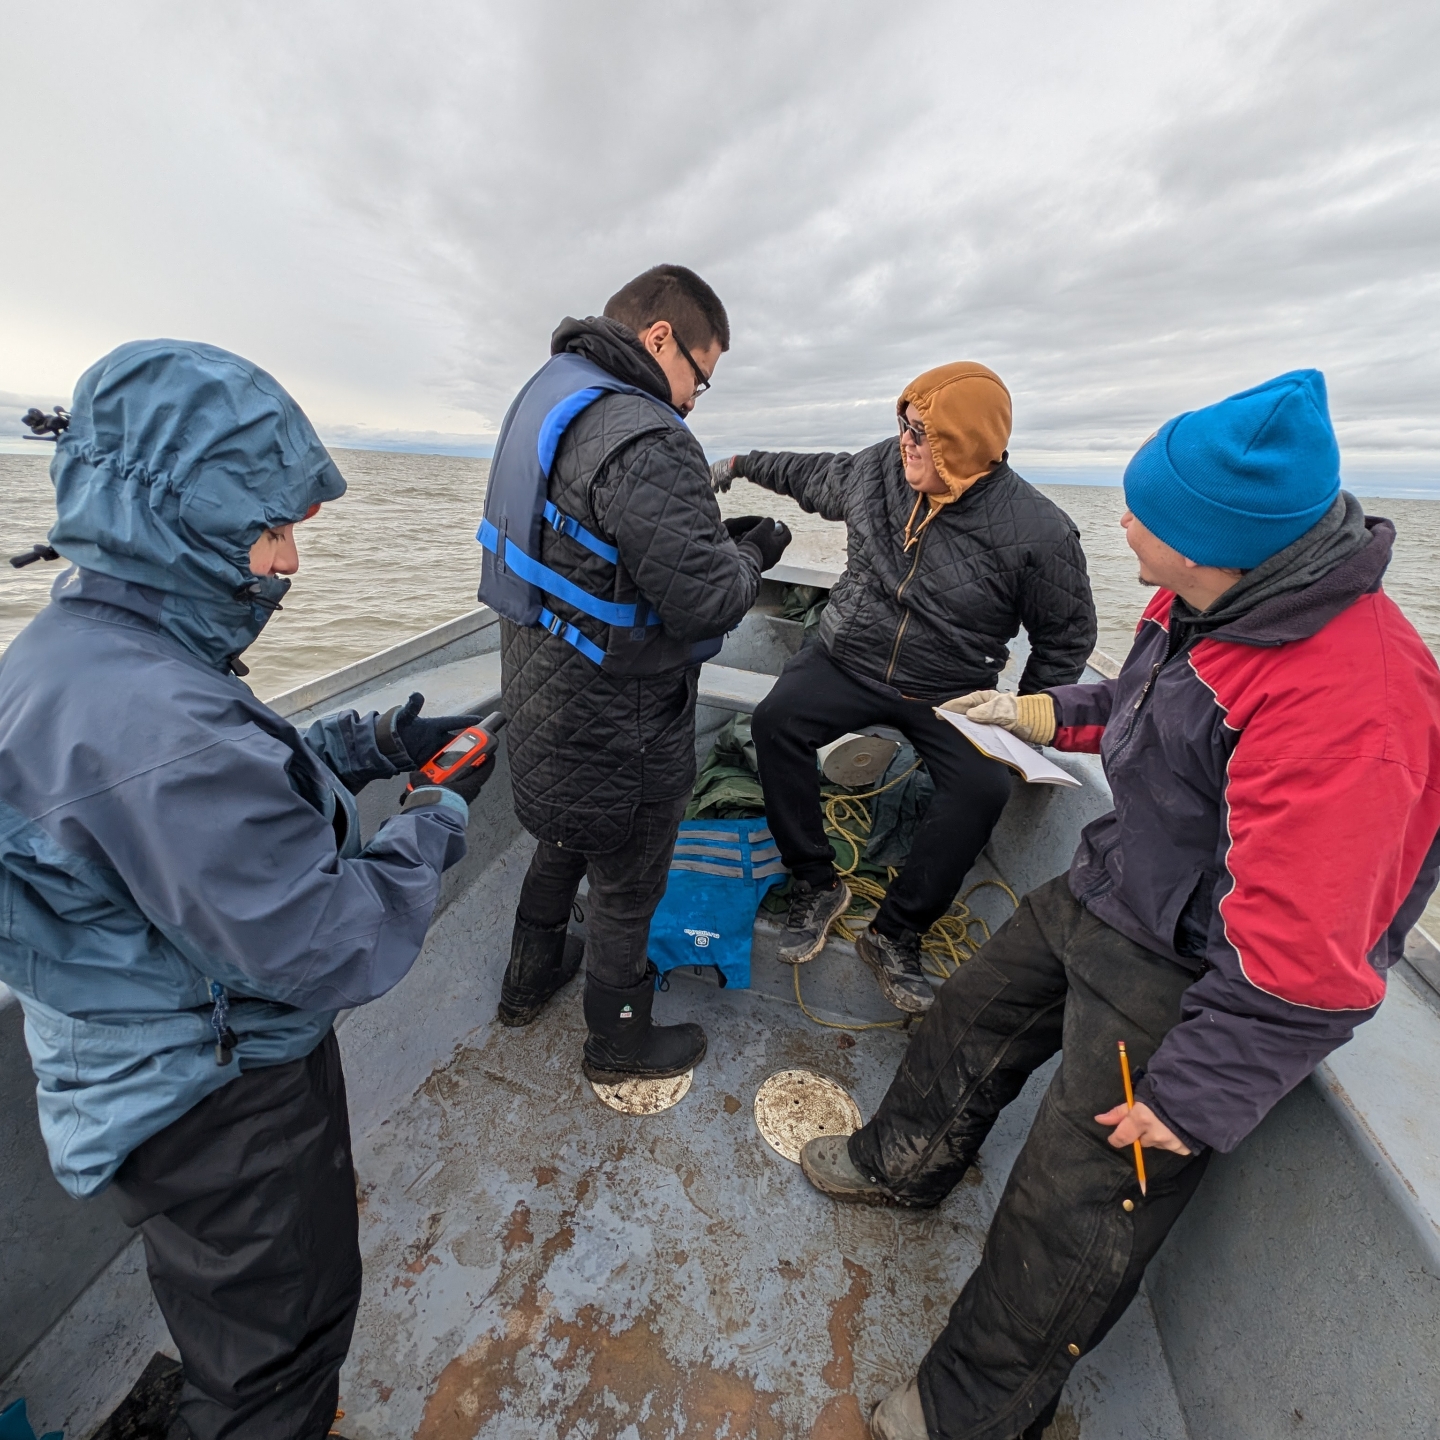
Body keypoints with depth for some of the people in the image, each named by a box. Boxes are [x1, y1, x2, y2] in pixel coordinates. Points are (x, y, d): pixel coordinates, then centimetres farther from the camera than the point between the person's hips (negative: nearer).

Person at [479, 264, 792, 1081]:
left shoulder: (550, 393, 8)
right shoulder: (643, 440, -25)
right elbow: (706, 600, -27)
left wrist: (715, 537, 6)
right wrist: (753, 552, -6)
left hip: (541, 692, 9)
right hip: (615, 729, -9)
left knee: (564, 841, 30)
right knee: (629, 886, 13)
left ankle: (531, 980, 54)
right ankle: (620, 1046, 40)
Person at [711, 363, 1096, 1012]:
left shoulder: (1037, 532, -15)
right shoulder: (877, 468, -4)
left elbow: (1067, 638, -1)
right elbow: (816, 477, 20)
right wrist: (743, 463, 26)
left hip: (951, 695, -2)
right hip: (848, 660, 3)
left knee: (984, 786, -28)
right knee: (775, 721, -24)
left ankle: (895, 933, -9)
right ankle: (816, 886, -7)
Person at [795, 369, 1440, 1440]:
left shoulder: (1353, 699, -32)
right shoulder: (1198, 606, -4)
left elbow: (1302, 964, -30)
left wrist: (1193, 1098, -22)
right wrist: (1040, 713, 17)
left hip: (1188, 977, -8)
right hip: (1104, 898, 9)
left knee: (1073, 1212, 7)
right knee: (973, 1017, 23)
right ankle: (905, 1162, 54)